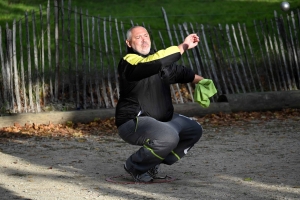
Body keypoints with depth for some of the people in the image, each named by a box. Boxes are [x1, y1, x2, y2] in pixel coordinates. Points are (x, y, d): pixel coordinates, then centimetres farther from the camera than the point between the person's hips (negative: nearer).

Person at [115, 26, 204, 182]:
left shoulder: (153, 56, 12)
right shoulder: (129, 62, -17)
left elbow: (175, 71, 28)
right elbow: (155, 63, -34)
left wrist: (200, 80, 18)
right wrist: (183, 46, -33)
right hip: (133, 121, -10)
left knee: (194, 130, 7)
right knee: (168, 137, -32)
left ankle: (152, 163, 10)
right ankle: (135, 166, -6)